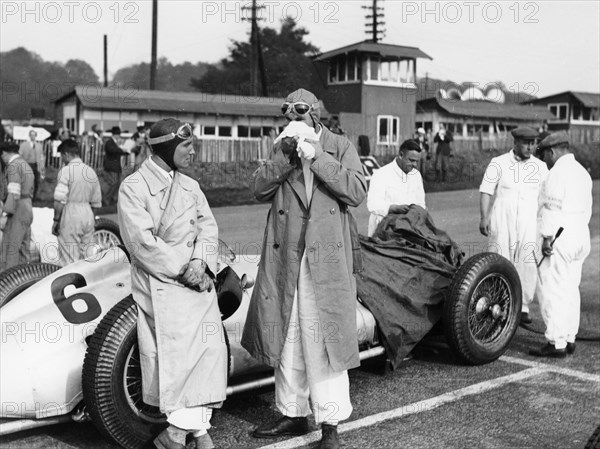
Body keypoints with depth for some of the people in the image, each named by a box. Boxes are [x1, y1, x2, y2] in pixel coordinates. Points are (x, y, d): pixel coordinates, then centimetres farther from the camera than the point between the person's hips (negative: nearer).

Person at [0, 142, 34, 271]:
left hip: (17, 212, -9)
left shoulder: (13, 165, -11)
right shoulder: (26, 166, 19)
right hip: (28, 210, 9)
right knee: (23, 250, 10)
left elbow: (14, 193, -21)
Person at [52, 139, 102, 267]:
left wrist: (56, 220, -7)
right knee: (87, 257, 12)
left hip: (70, 215, -6)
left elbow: (59, 200, -16)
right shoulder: (91, 171, 10)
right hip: (88, 215, 6)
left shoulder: (66, 171, -10)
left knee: (69, 261, -3)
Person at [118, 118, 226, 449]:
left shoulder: (190, 186, 16)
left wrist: (200, 261, -11)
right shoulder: (133, 187, -3)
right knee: (177, 352, -11)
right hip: (161, 284, -5)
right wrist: (182, 270, -13)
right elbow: (141, 241, -12)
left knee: (210, 348, -2)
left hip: (198, 278, 6)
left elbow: (208, 226, 8)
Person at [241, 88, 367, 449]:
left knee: (325, 340, -2)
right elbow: (261, 189, 0)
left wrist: (316, 157, -14)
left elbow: (357, 191, -9)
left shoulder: (340, 147, 5)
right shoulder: (282, 148, 13)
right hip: (285, 258, 4)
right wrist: (287, 155, -11)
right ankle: (293, 414, 25)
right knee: (286, 338, 10)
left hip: (327, 259, -3)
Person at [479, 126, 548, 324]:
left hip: (529, 222, 2)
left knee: (528, 264, -5)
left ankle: (523, 307, 5)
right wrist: (484, 217, -11)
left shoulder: (540, 167, 8)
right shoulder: (498, 163, 1)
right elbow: (486, 191, -1)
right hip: (501, 220, -1)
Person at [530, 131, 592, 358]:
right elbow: (587, 209, 18)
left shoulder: (558, 172, -12)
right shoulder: (581, 171, 17)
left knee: (552, 290, -6)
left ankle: (556, 343, -5)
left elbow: (553, 207, -18)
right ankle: (569, 339, 18)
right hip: (580, 236, 10)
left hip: (560, 238, -10)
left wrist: (548, 238, -18)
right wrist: (578, 235, 20)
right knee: (570, 289, 13)